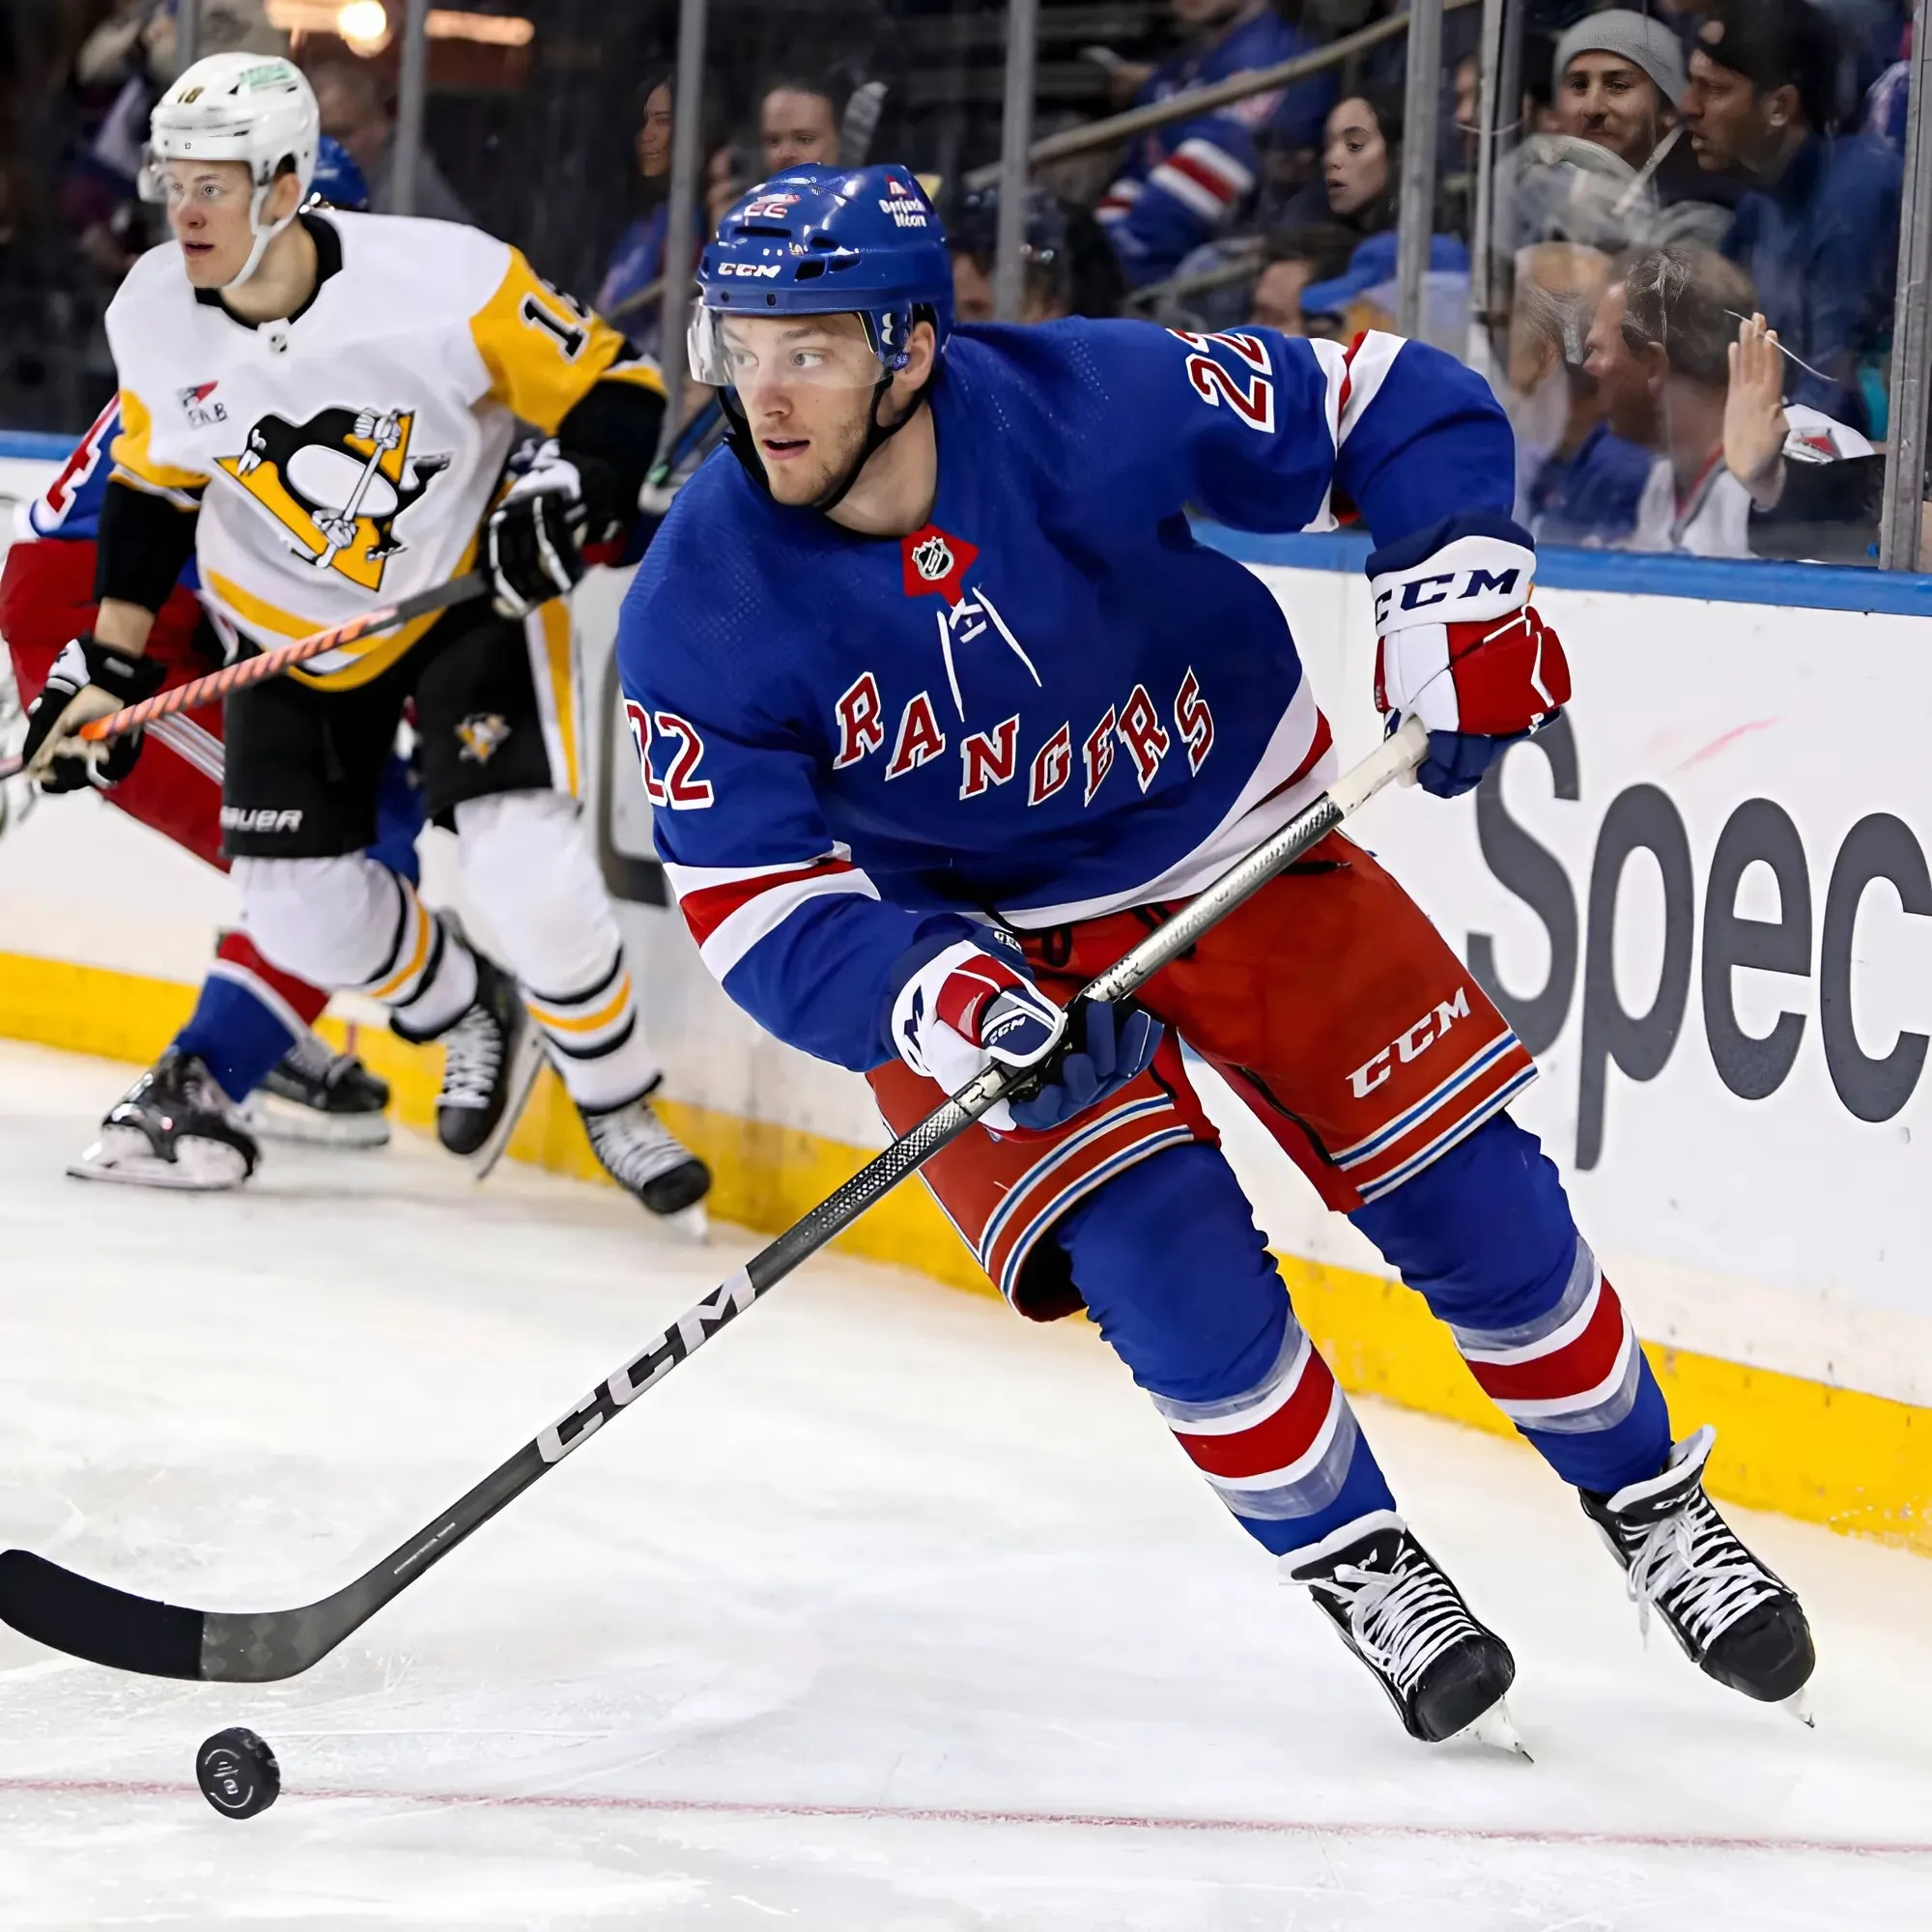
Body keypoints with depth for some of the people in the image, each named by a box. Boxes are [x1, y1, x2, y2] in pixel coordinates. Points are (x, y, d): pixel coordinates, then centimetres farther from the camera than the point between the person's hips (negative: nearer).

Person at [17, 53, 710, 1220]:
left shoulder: (441, 278, -27)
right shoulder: (155, 319, -12)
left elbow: (614, 389, -18)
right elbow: (151, 490, 3)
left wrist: (564, 501, -34)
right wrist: (109, 666, 1)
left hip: (467, 589, -4)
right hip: (291, 625, 5)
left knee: (526, 866, -19)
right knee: (301, 904, -1)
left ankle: (618, 1099, 5)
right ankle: (470, 1017, 31)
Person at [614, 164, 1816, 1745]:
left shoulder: (1089, 406, -26)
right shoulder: (702, 617, -23)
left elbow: (1395, 408, -13)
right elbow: (758, 909, -20)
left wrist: (1457, 589, -27)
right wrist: (945, 1000, -36)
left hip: (1240, 846, 0)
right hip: (980, 940, 0)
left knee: (1469, 1196, -2)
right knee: (1159, 1254, -20)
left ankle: (1654, 1510, 20)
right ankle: (1355, 1569, 2)